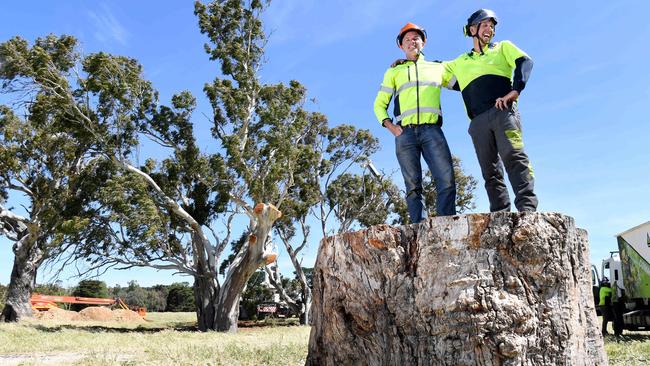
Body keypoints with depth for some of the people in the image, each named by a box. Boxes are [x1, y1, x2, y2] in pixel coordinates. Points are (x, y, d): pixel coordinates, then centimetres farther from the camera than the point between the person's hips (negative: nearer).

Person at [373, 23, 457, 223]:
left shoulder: (438, 68, 25)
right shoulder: (394, 71, 23)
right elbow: (379, 104, 19)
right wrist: (390, 126, 3)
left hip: (432, 130, 0)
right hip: (405, 132, 0)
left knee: (446, 179, -16)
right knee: (413, 185, -5)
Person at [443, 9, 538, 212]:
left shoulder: (503, 47, 21)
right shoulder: (460, 63, 29)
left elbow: (525, 62, 4)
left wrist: (514, 91, -13)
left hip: (503, 112, -3)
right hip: (478, 122, 3)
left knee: (515, 157, -20)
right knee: (490, 172, -3)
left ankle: (528, 208, -27)